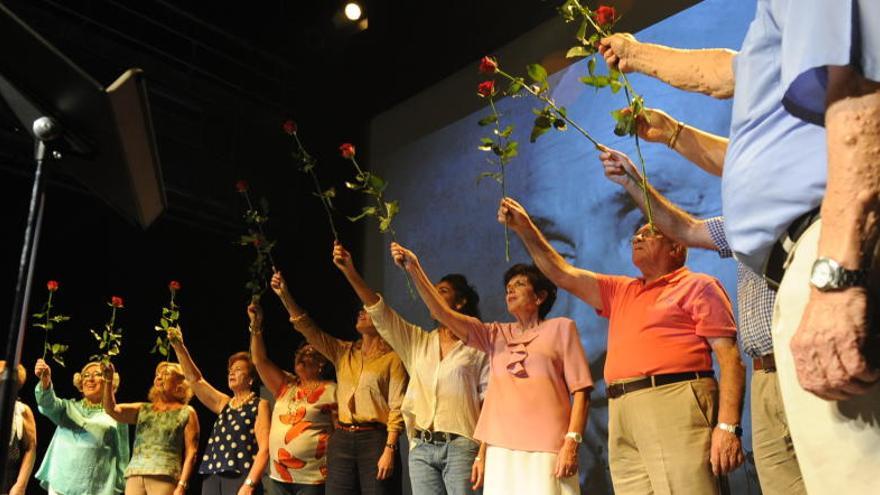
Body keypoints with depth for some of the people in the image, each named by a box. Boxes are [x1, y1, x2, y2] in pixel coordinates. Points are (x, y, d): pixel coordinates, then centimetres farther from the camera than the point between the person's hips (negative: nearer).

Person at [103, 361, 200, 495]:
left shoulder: (186, 412, 9)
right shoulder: (143, 410, 22)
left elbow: (191, 453, 1)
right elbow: (111, 409, 9)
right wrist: (108, 381, -4)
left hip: (165, 476, -4)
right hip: (135, 474, 4)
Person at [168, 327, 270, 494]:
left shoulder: (259, 405, 3)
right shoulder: (223, 403, 20)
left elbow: (264, 448, -7)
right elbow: (195, 380, 17)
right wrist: (178, 346, 7)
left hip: (240, 477, -6)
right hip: (212, 477, 6)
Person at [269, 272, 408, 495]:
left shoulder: (392, 359, -1)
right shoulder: (343, 352, 15)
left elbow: (397, 407, -7)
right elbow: (309, 330, 7)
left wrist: (390, 449, -15)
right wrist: (285, 296, -3)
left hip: (375, 439, -5)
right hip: (341, 439, 5)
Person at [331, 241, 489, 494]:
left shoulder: (477, 347, 0)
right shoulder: (417, 341, 14)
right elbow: (380, 313, 5)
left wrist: (483, 454, -13)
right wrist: (350, 272, -6)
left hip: (460, 446, -4)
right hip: (421, 447, 4)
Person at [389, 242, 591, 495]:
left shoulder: (561, 328, 8)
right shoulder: (496, 335, 18)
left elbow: (580, 389, 1)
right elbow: (445, 314, 8)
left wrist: (572, 442, -10)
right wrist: (415, 270, -1)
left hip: (546, 449, -3)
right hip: (502, 449, 4)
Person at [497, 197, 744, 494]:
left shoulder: (697, 285, 8)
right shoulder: (620, 291, 27)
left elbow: (729, 356, -3)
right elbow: (564, 275, 23)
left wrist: (728, 426, -14)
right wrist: (526, 229, 16)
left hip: (675, 404, -6)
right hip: (622, 415, 6)